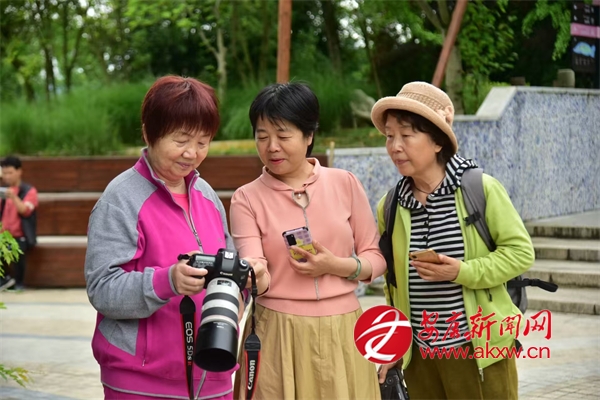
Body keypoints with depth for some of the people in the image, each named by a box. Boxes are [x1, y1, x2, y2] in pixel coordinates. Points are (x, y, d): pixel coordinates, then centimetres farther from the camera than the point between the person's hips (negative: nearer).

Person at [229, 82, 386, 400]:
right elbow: (259, 277, -12)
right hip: (280, 334, -1)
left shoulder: (345, 184, 2)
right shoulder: (247, 199, -1)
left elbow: (376, 258, 5)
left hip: (342, 331, 1)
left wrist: (334, 265, -12)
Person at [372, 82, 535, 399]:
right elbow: (393, 286, 11)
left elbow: (521, 251, -7)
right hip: (419, 355, 4)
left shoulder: (482, 189, -7)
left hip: (479, 349, -3)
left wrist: (462, 272, -18)